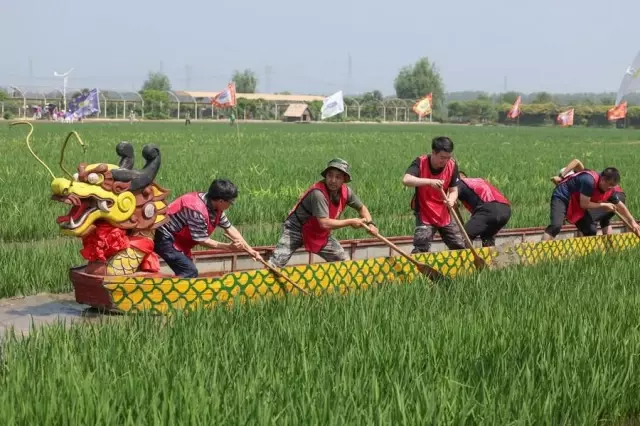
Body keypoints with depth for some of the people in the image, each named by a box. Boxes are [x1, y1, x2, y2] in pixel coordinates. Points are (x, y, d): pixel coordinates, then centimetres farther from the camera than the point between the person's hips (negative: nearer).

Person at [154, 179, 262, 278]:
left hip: (176, 238, 10)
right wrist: (228, 247, -18)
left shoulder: (215, 205, -2)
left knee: (188, 271, 13)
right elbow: (202, 240, -22)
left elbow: (229, 228, 7)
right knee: (190, 272, -15)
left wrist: (249, 249, 6)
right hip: (163, 237, -10)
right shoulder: (198, 210, -31)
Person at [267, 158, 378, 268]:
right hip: (296, 229, -7)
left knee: (344, 261, 8)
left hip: (319, 234, 7)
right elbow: (324, 223, -36)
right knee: (275, 263, -20)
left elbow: (361, 208, 11)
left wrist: (370, 223, -7)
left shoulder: (346, 192, -8)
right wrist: (351, 222, -25)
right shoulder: (318, 192, -31)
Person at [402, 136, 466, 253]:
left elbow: (454, 190, -1)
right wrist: (429, 181, -44)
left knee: (460, 247, 12)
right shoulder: (420, 162, -19)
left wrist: (451, 200, -25)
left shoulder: (452, 166, -8)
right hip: (425, 215, -4)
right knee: (421, 249, -16)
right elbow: (406, 180, -35)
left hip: (444, 215, 4)